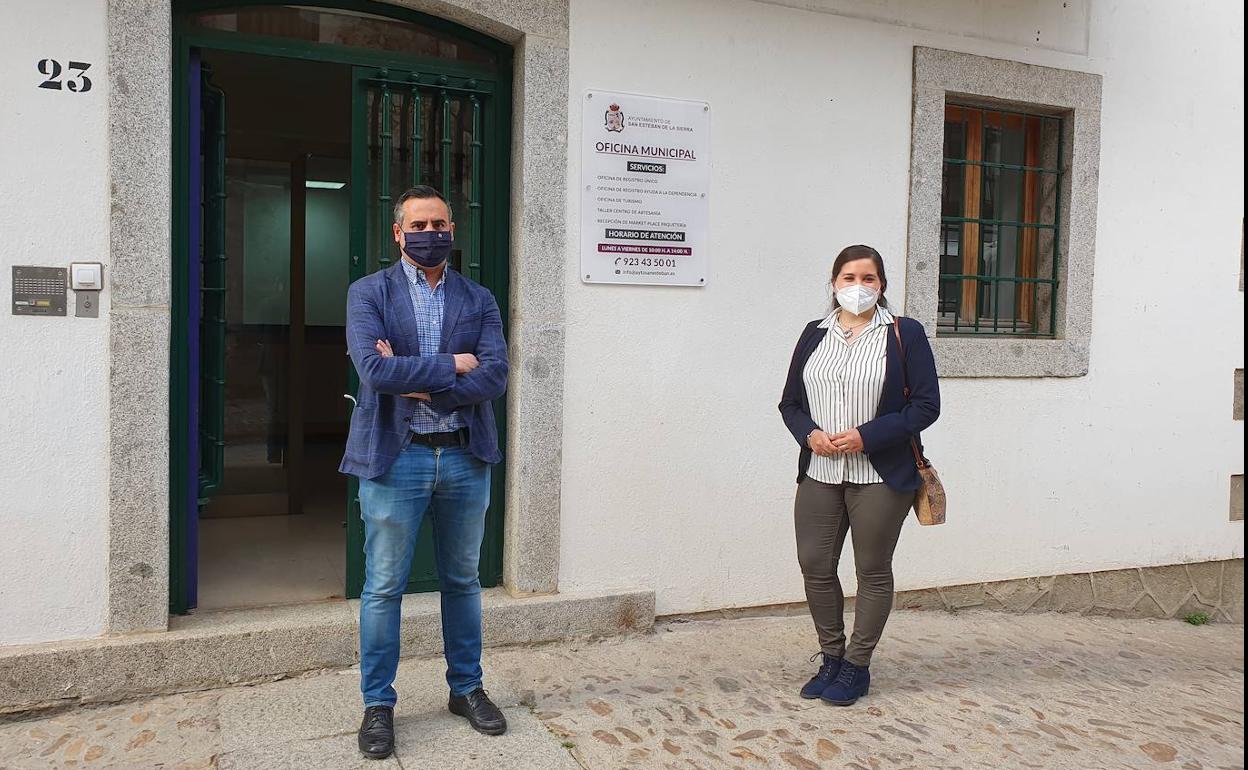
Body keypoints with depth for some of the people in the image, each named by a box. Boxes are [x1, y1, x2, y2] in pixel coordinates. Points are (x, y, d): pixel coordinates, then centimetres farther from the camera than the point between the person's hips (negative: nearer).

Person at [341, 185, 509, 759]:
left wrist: (416, 382, -14)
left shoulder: (479, 300, 6)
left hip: (466, 457, 3)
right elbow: (374, 368, -17)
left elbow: (495, 377, -8)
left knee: (462, 581, 15)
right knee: (383, 588, 6)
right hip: (396, 457, -2)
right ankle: (378, 704, 22)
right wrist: (451, 365, -12)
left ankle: (466, 688, 31)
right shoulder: (368, 293, 0)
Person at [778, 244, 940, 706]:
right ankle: (831, 657, 27)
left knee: (873, 571, 7)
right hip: (820, 473, 4)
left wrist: (866, 436, -17)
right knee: (814, 566, 7)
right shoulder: (814, 335, 10)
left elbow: (925, 405, -7)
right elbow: (790, 402, 12)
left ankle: (856, 667, 22)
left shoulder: (905, 334, -2)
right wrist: (809, 433, -9)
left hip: (880, 476, -4)